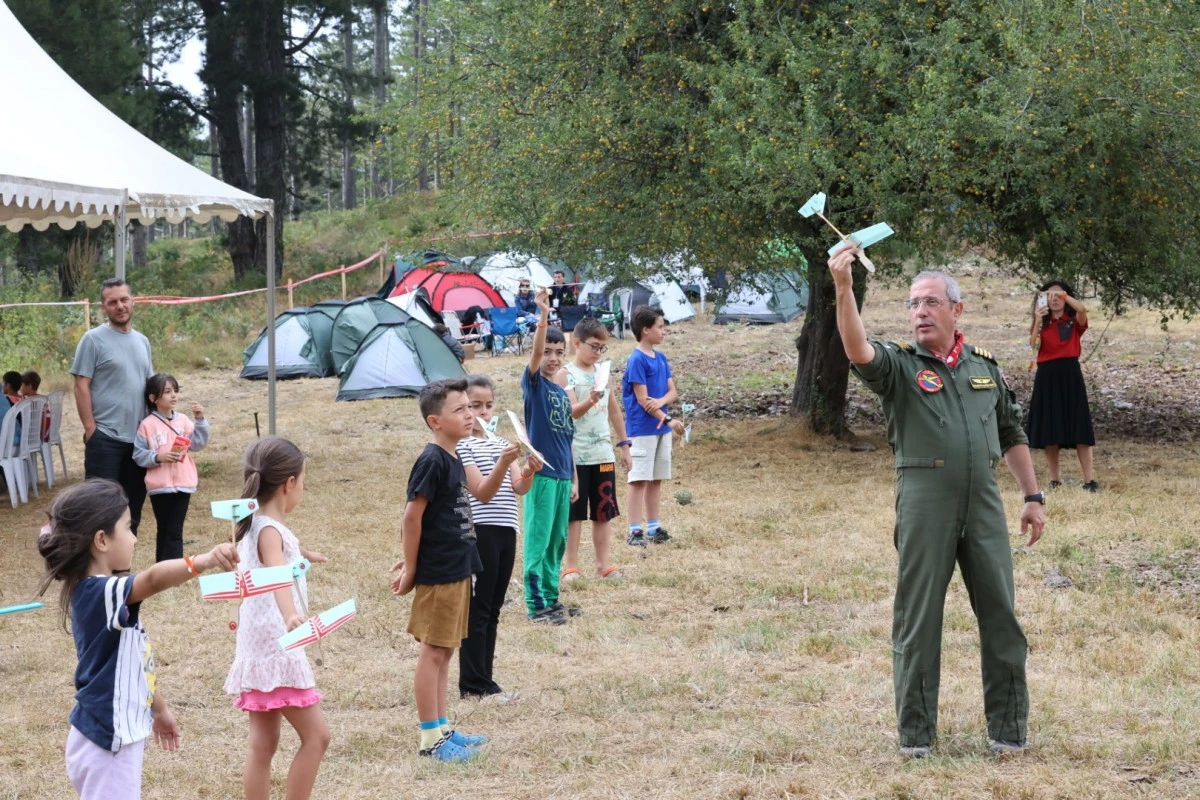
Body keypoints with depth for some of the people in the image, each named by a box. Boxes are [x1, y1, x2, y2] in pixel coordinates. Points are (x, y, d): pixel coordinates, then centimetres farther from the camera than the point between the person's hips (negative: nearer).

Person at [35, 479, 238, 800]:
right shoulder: (100, 593, -23)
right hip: (105, 747, -10)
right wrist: (205, 561, -60)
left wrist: (159, 707, 29)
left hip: (114, 740, 10)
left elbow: (135, 661, 19)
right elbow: (154, 579, -45)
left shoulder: (93, 593, 7)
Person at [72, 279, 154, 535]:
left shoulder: (142, 341, 14)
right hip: (105, 437, -6)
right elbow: (82, 386, -9)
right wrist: (90, 428, -14)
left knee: (133, 509, 11)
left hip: (139, 437, 6)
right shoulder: (93, 339, -6)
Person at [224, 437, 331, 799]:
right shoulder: (269, 531, -17)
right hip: (275, 649, -10)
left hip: (259, 649, 10)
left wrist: (301, 554, 58)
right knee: (315, 735, -6)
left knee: (263, 742, 10)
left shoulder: (255, 526, 12)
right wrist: (291, 616, -57)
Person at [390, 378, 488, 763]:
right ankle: (431, 738, 6)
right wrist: (410, 568, -12)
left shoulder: (452, 460, 10)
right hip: (437, 573, -9)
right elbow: (412, 515, -17)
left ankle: (443, 729, 24)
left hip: (457, 570, 9)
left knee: (445, 651, 15)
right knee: (433, 652, -1)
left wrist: (412, 561, 11)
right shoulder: (432, 461, -18)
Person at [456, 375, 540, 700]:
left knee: (493, 608, 11)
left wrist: (528, 472, -18)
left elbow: (519, 488, 4)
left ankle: (483, 680, 17)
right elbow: (482, 492, -16)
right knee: (478, 609, -3)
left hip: (506, 530, 7)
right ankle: (474, 684, 2)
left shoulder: (501, 442, 13)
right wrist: (503, 462, -29)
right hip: (481, 531, -7)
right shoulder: (462, 446, -8)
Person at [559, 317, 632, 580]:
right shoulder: (566, 374, -6)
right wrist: (589, 401, -36)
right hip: (576, 456, -5)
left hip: (603, 454, 5)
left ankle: (603, 564, 16)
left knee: (604, 512, 9)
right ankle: (570, 566, 6)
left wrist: (624, 446, 16)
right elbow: (569, 412, -18)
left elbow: (615, 412, 17)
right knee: (574, 512, 0)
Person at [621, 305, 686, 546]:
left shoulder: (661, 359, 11)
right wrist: (668, 419, -18)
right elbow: (642, 399, -16)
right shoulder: (637, 360, -13)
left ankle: (653, 527, 18)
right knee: (639, 479, -5)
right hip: (642, 429, -8)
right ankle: (635, 531, -2)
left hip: (662, 428, 8)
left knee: (657, 479, 11)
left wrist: (660, 402, -14)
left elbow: (673, 392, 8)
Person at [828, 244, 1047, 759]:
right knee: (918, 619, 2)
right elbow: (858, 350, -20)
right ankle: (915, 733, 11)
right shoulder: (899, 366, 2)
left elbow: (1012, 436, 22)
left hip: (984, 503, 3)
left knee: (1001, 614, 5)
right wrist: (843, 288, -34)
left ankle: (1008, 728, 16)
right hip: (924, 501, -3)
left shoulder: (985, 367, 15)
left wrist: (1033, 497, 17)